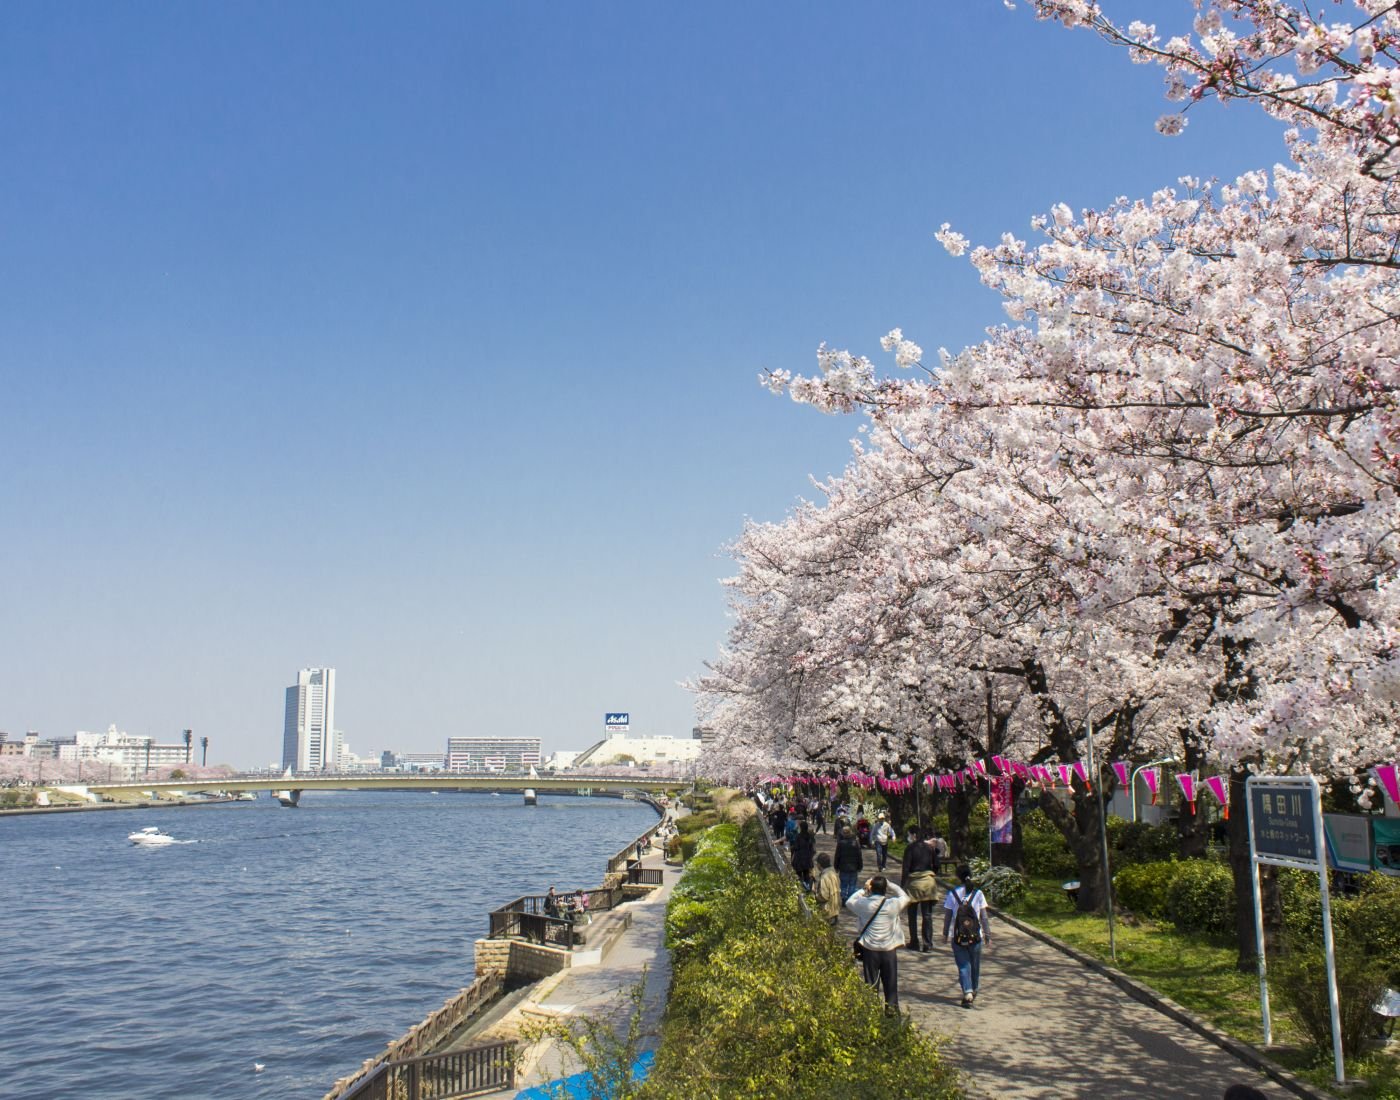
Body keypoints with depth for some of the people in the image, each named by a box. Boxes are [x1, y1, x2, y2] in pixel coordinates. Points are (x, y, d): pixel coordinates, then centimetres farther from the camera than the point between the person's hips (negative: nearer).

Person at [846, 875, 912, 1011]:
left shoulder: (864, 904, -9)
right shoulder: (893, 904, -10)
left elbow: (849, 901, 11)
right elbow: (905, 897, 11)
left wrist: (864, 890, 11)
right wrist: (889, 884, 10)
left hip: (869, 950, 0)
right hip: (889, 949, 0)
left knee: (871, 983, 10)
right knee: (891, 982, 13)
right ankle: (892, 1009, 18)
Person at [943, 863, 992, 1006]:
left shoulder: (952, 894, -6)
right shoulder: (978, 894, -5)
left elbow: (948, 916, -2)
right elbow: (984, 917, -3)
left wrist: (945, 934, 10)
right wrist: (988, 935, 6)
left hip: (958, 937, -1)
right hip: (976, 936, 1)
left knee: (963, 965, 3)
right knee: (975, 965, 19)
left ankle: (967, 993, -14)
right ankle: (973, 991, 36)